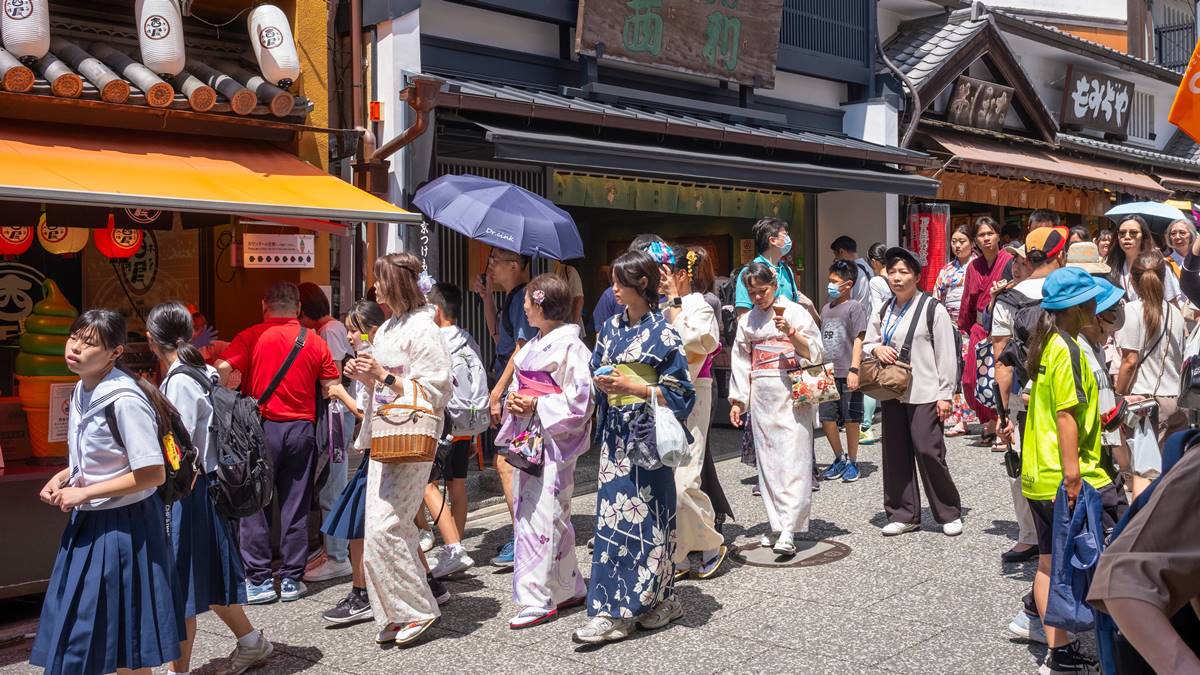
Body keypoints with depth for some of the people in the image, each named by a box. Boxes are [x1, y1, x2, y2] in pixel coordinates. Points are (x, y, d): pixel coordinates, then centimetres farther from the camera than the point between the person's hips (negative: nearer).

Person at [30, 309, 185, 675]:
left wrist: (84, 494, -18)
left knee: (127, 643, 5)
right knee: (80, 630, 17)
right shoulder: (81, 391, 4)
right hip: (89, 522, 9)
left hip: (123, 525, -8)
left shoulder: (125, 400, -22)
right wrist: (63, 477, 2)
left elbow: (152, 474, -23)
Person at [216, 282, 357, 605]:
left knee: (255, 505, 6)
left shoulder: (251, 336, -3)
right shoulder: (315, 342, 5)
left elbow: (222, 368, -15)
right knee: (295, 506, 8)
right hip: (301, 429, 3)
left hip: (262, 427, -2)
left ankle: (259, 581, 9)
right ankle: (291, 580, 13)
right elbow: (333, 387, 6)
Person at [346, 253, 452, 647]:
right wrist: (364, 377, 4)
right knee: (383, 529, 8)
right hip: (383, 438, 9)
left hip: (410, 442, -9)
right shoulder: (387, 329, 16)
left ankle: (418, 610, 3)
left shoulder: (422, 330, -10)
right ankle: (396, 614, 17)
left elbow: (433, 392, -15)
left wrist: (385, 377, -18)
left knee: (384, 529, -10)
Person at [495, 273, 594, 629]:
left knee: (540, 516, -8)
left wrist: (536, 405, -18)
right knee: (527, 512, 12)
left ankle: (537, 598, -1)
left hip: (553, 442, -9)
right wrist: (514, 400, 2)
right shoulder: (533, 345, 15)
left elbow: (579, 402, -15)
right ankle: (569, 588, 23)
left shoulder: (570, 347, -12)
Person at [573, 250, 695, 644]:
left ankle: (658, 600, 9)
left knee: (645, 514, -3)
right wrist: (601, 382, -2)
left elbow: (677, 392, -9)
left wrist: (634, 386, -17)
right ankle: (613, 610, 11)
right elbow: (596, 371, 20)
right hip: (615, 432, 6)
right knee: (612, 513, 5)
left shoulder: (662, 334, -7)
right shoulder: (612, 328, 11)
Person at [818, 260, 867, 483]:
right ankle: (839, 459, 23)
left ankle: (852, 461, 15)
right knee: (826, 418, 7)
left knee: (850, 418, 2)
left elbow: (858, 339, -11)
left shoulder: (855, 307, -5)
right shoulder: (826, 308, 16)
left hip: (847, 374, -7)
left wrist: (854, 369, -18)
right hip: (827, 373, 7)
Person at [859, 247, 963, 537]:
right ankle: (903, 514, 19)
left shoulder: (932, 309, -6)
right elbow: (867, 342, 22)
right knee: (896, 454, 8)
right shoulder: (883, 312, 12)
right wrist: (876, 348, -3)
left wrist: (945, 394, -10)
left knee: (929, 452, -6)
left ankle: (950, 514, 11)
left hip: (924, 394, -6)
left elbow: (946, 355, -7)